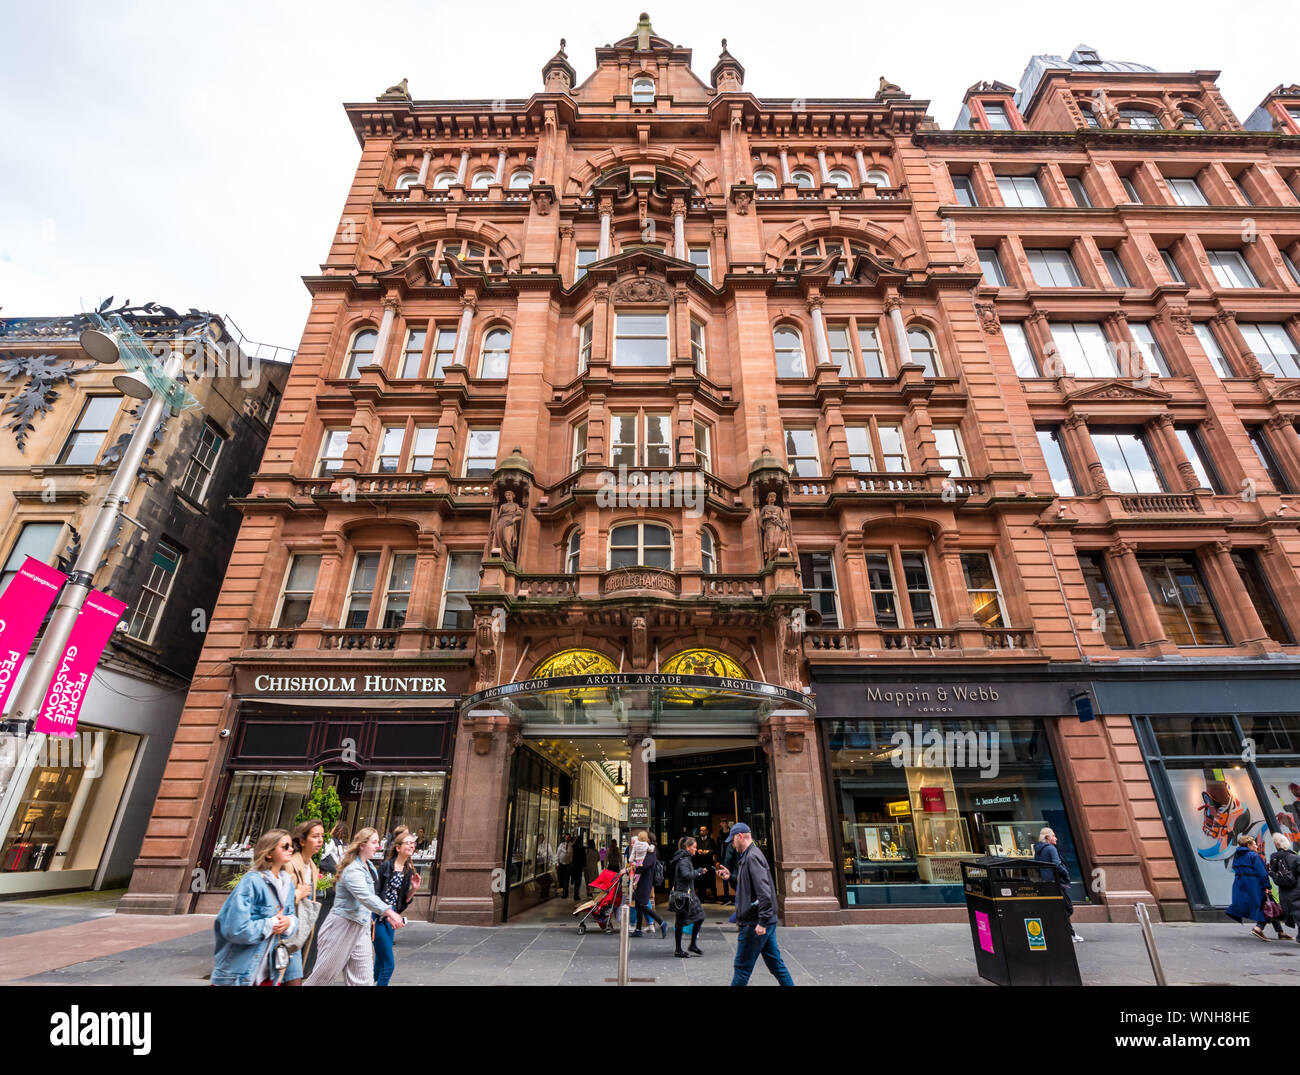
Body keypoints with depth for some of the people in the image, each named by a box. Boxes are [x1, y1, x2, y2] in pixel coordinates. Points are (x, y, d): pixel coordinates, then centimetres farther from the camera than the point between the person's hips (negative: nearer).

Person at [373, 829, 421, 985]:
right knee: (389, 963, -6)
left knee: (380, 963, 16)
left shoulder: (409, 871, 7)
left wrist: (414, 889, -6)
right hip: (379, 917, -7)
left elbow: (403, 900, 11)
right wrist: (386, 913, -18)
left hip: (390, 917, 7)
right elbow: (374, 893, -13)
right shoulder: (386, 865, -12)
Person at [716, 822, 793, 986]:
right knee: (775, 963, 16)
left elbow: (763, 890, -25)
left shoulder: (752, 856, -17)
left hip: (755, 923, -10)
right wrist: (731, 876, 13)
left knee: (741, 968, 2)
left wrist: (761, 922, -24)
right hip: (766, 922, 10)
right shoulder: (748, 856, 14)